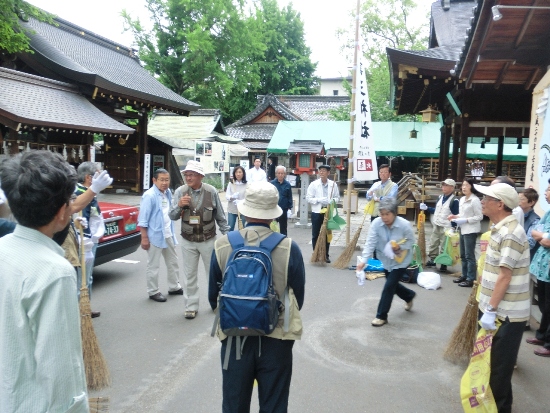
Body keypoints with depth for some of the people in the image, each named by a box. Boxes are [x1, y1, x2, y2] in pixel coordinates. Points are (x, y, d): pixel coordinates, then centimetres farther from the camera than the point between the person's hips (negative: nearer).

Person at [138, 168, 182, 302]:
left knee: (173, 261, 19)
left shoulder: (168, 192, 5)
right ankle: (153, 292, 18)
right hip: (155, 235, -8)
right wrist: (144, 238, -18)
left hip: (168, 234, 8)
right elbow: (143, 219, -18)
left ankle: (174, 287, 33)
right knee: (153, 265, 5)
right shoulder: (149, 195, -19)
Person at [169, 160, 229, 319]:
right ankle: (191, 307, 25)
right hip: (188, 241, 1)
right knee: (190, 276, 12)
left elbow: (220, 216, -1)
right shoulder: (180, 192, -8)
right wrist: (179, 206, -25)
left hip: (208, 240, -1)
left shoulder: (211, 191, -11)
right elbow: (172, 216, -6)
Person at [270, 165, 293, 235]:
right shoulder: (272, 183, -4)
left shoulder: (287, 185, -1)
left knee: (283, 229, 11)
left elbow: (290, 198, 3)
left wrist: (289, 208, -2)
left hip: (284, 210, 1)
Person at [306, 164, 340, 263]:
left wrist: (332, 200, -14)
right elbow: (308, 198, -5)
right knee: (315, 234, 6)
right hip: (317, 212, -1)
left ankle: (326, 255, 21)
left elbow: (337, 197, 7)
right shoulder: (313, 184, -4)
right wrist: (319, 200, -18)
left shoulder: (333, 184, 0)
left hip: (329, 212, 1)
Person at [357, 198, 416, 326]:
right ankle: (409, 296, 54)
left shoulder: (405, 225, -28)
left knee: (389, 286, -9)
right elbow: (370, 243, -25)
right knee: (392, 284, 21)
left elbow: (411, 241, -11)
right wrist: (364, 260, -35)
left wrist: (400, 247, -31)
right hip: (386, 259, 5)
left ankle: (381, 316, 6)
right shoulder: (376, 223, -22)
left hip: (401, 260, -4)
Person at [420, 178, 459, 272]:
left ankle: (444, 263, 9)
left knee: (444, 246, -1)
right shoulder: (440, 197, 11)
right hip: (436, 226, 8)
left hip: (446, 228, -7)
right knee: (433, 243, 13)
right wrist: (426, 208, 9)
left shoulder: (454, 200, -12)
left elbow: (456, 216, -13)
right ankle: (432, 260, 26)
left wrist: (453, 229, -17)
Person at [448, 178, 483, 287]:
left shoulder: (475, 200, -13)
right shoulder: (462, 199, 12)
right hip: (463, 229, 9)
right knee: (463, 255, 15)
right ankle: (464, 275, 25)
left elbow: (479, 216, -14)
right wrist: (455, 216, 3)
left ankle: (471, 279, 2)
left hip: (471, 230, -9)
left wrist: (466, 220, -19)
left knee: (469, 255, -5)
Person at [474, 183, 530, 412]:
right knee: (490, 361, 23)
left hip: (506, 313, -10)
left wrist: (491, 310, -23)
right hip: (496, 308, 10)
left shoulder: (511, 233, -22)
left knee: (499, 367, 4)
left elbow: (505, 276, -24)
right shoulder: (499, 229, 9)